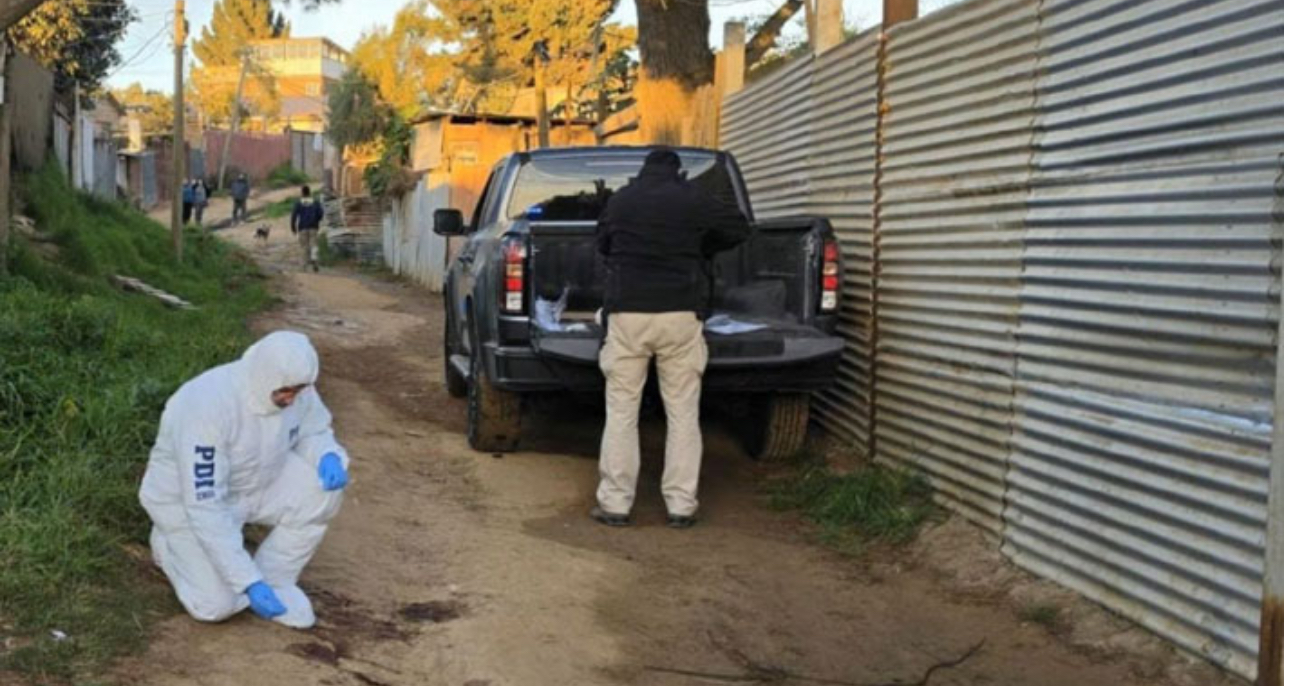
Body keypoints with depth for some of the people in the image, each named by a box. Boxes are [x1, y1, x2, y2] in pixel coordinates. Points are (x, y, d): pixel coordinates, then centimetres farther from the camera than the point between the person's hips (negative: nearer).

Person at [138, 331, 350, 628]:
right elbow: (204, 505, -36)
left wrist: (328, 456, -23)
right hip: (188, 499, -5)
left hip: (254, 483, 5)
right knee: (217, 604, -16)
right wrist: (250, 582, -37)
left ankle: (275, 579, -1)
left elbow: (314, 431, 3)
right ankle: (172, 544, 15)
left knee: (324, 486, -20)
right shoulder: (207, 406, -37)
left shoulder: (294, 386, -18)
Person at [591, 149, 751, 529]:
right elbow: (740, 228, 14)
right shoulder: (694, 199, 4)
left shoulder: (620, 200, 8)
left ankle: (615, 503, 6)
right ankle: (681, 505, 6)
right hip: (680, 315, 0)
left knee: (621, 412, 6)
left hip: (627, 315, 1)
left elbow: (602, 244, 22)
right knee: (683, 414, 5)